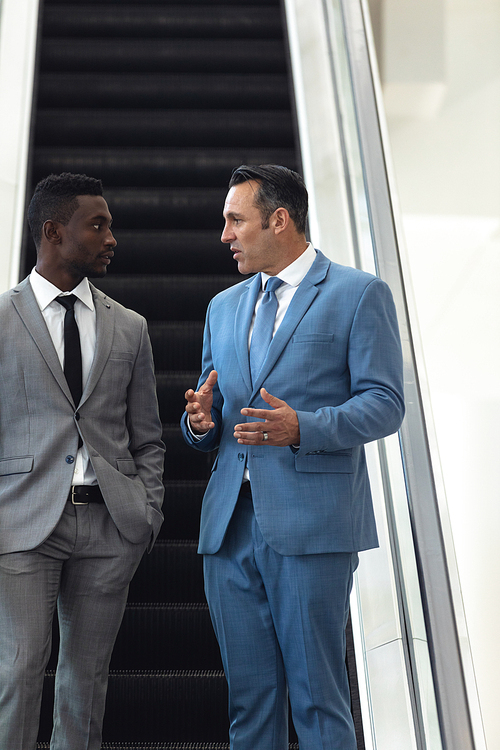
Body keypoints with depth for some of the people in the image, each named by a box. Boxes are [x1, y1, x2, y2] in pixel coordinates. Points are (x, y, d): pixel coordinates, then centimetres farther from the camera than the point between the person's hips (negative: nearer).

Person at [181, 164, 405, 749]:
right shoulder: (223, 307, 20)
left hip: (311, 524, -5)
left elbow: (385, 404, -6)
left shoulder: (359, 294, 2)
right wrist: (200, 421, -2)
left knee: (317, 699, 1)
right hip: (230, 525, 6)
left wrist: (303, 427, -21)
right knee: (248, 699, 11)